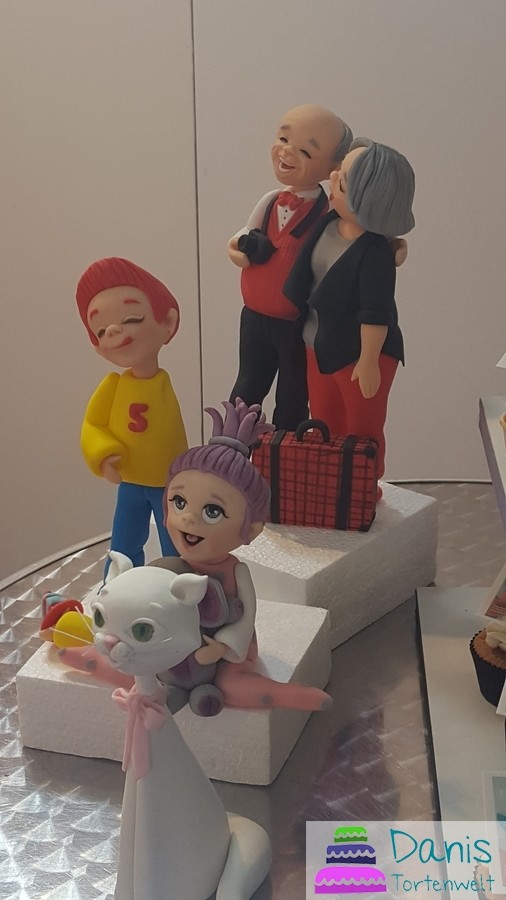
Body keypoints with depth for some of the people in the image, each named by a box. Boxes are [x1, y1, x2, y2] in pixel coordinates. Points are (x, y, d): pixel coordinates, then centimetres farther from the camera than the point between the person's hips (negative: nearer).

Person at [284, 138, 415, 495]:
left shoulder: (375, 252, -28)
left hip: (360, 352, -8)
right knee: (324, 426, 21)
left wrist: (368, 361, -22)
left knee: (362, 431, 10)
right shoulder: (328, 224, -6)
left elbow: (375, 315, -25)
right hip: (320, 345, 8)